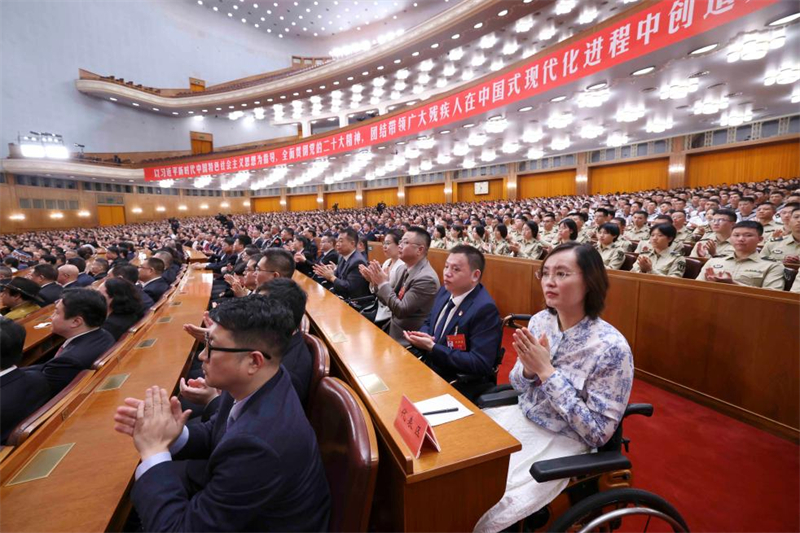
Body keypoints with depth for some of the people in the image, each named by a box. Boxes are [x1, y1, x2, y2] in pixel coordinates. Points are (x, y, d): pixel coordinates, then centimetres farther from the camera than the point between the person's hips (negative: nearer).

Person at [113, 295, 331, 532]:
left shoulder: (258, 445, -40)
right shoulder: (253, 383, -15)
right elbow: (215, 435, 2)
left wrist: (154, 450, -24)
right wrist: (175, 435, -17)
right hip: (244, 490, 6)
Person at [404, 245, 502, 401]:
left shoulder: (485, 309, -23)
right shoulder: (445, 291, 1)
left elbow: (480, 364, -26)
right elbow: (429, 323, 15)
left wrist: (432, 347, -25)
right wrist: (422, 337, -10)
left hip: (459, 384, -7)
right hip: (429, 368, 7)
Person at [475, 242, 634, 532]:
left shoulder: (612, 347, -24)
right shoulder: (540, 321, -7)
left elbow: (598, 432, -20)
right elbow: (518, 386, 5)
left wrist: (547, 371, -27)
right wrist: (528, 368, -20)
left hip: (560, 442, -5)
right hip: (519, 418, 6)